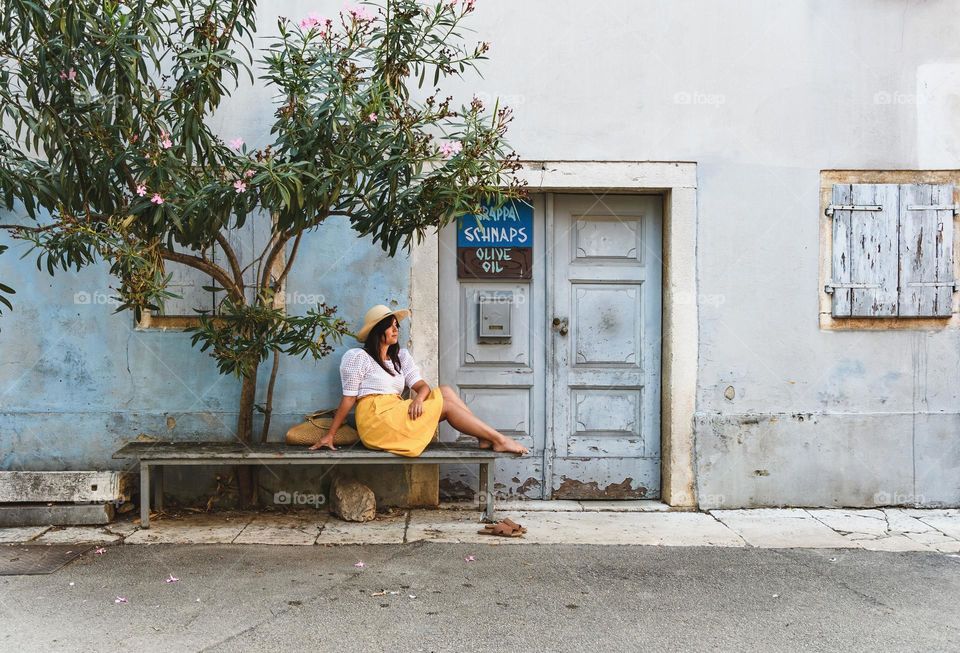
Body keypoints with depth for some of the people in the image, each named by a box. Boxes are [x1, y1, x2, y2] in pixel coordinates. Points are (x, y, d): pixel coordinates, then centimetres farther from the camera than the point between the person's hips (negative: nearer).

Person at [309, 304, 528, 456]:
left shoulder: (401, 356, 18)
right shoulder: (358, 357, -2)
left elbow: (422, 385, 6)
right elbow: (348, 399, -4)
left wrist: (419, 398, -18)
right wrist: (329, 435, -8)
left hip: (397, 417, 7)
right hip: (377, 420, -7)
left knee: (445, 391, -9)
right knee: (446, 404, -13)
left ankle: (486, 438, -17)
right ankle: (499, 440, -13)